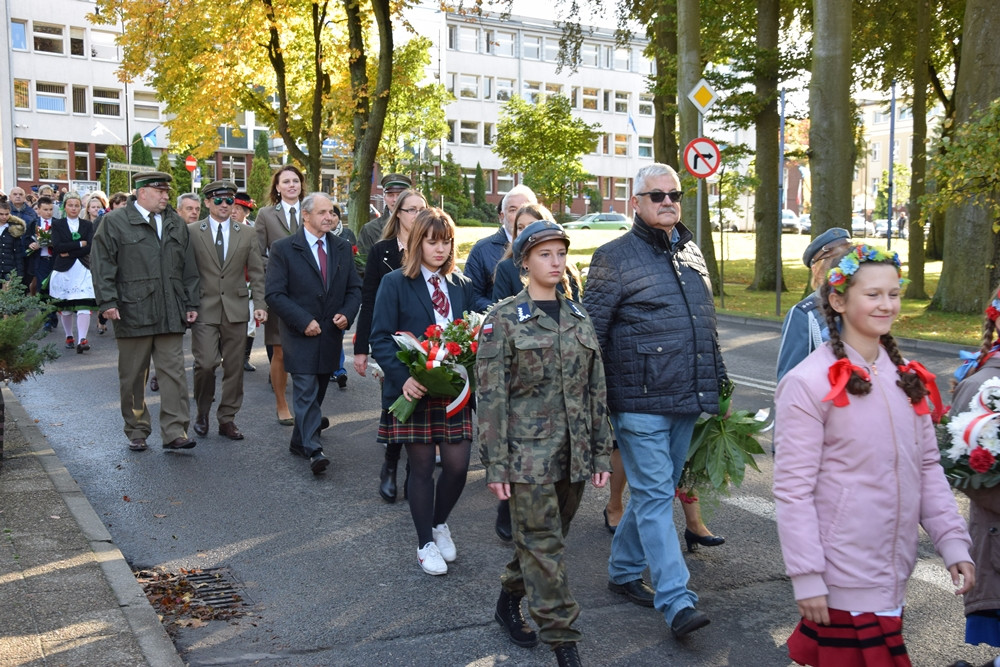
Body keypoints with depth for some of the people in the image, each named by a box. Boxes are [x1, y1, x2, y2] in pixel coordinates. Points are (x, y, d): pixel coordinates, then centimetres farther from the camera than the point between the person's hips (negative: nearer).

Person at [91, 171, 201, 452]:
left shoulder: (176, 224, 14)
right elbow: (102, 264, -3)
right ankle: (136, 432, 19)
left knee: (174, 372, -3)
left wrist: (191, 303, 10)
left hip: (171, 313, 3)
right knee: (133, 376, 7)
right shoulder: (115, 222, 2)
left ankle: (174, 432, -1)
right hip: (132, 312, -3)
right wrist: (108, 301, -11)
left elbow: (189, 267, 15)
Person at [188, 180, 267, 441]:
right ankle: (202, 412, 15)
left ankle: (227, 418, 17)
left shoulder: (247, 234, 9)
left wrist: (260, 305, -1)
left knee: (234, 366, 5)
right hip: (204, 309, -2)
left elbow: (256, 273, 8)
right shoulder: (191, 232, 2)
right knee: (206, 363, -9)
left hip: (236, 309, 2)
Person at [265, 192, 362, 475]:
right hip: (301, 335, -5)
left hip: (331, 335, 5)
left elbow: (354, 288, 12)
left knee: (316, 393, 13)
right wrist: (303, 321, -18)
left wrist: (347, 314, -7)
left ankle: (299, 442, 28)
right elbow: (274, 294, -10)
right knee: (306, 392, -12)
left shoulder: (343, 248, 9)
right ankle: (313, 451, -14)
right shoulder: (283, 248, -6)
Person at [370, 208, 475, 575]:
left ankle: (440, 523, 30)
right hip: (413, 390, -3)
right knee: (421, 468, 6)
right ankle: (425, 543, 24)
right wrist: (403, 378, -20)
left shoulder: (462, 286, 9)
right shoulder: (395, 283, -3)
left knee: (458, 464, 1)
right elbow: (380, 339, -7)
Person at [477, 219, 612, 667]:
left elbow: (596, 391, 11)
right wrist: (496, 464, -12)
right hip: (528, 452, -5)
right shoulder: (504, 319, -6)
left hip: (573, 454, 5)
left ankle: (509, 601, 38)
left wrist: (601, 452, 7)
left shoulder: (579, 319, 9)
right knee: (543, 545, -1)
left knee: (547, 538, 15)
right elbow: (491, 395, -8)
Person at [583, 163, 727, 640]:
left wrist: (718, 383, 21)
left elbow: (707, 324, 22)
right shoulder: (616, 257, -7)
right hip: (640, 403, -7)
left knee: (657, 492, 15)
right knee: (655, 496, -5)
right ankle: (677, 602, -3)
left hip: (686, 402, 7)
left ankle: (624, 570, 31)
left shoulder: (690, 252, 14)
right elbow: (591, 331, -7)